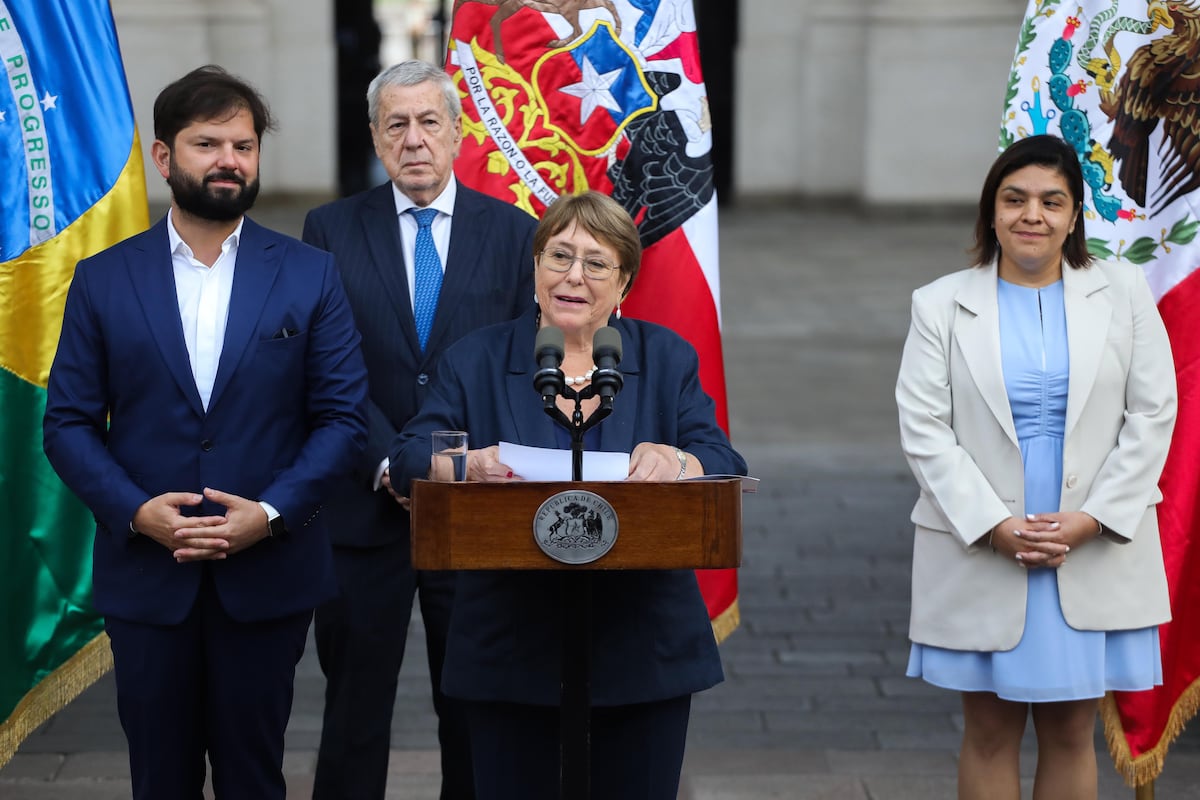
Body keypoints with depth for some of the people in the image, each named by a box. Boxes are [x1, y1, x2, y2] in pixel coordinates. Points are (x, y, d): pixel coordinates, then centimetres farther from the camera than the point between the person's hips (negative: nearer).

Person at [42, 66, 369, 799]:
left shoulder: (310, 276, 2)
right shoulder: (103, 280, 3)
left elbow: (345, 416, -1)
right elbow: (68, 423, 2)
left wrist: (271, 512, -14)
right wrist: (134, 510, -14)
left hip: (268, 573, 0)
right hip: (145, 574, 0)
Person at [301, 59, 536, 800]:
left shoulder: (513, 232, 4)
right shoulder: (333, 230, 2)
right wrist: (390, 465, -15)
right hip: (366, 508, 0)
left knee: (475, 709, 9)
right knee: (355, 703, 8)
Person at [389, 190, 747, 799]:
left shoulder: (667, 360, 7)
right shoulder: (475, 361, 5)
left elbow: (725, 468, -3)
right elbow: (407, 462, -4)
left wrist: (675, 461, -26)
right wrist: (464, 466, -27)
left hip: (644, 651, 1)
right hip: (511, 653, -1)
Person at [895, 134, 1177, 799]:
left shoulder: (1124, 292, 5)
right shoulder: (941, 305, 2)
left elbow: (1152, 415, 2)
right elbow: (922, 429, -4)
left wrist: (1094, 518, -9)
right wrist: (994, 526, -13)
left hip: (1096, 553, 1)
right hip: (980, 555, -1)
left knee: (1070, 732, 6)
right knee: (989, 731, 5)